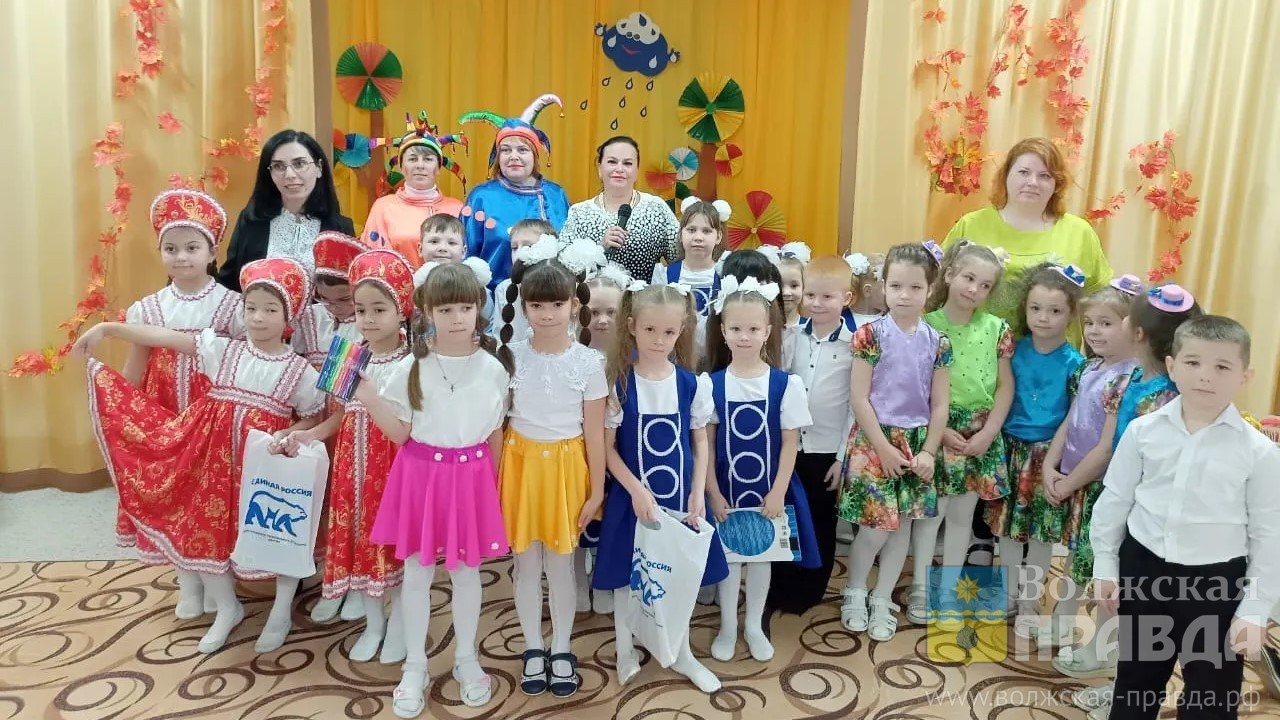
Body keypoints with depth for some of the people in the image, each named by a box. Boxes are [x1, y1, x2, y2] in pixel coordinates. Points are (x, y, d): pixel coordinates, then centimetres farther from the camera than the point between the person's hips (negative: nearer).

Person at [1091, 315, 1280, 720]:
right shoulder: (1143, 431, -6)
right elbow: (1114, 500, 4)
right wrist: (1105, 565, 7)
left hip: (1218, 583, -2)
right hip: (1143, 568, 2)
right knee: (1135, 679, 21)